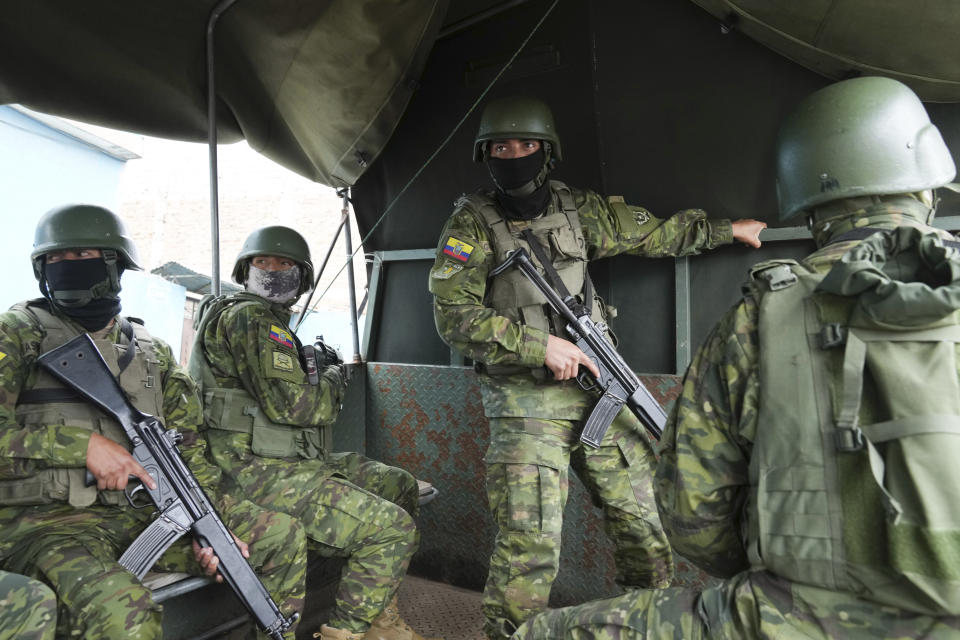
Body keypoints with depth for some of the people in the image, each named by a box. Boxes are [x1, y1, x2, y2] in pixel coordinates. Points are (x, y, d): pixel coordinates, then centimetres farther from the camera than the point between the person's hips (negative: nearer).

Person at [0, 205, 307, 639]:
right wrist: (85, 444, -16)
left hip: (143, 508, 5)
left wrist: (211, 524, -2)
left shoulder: (152, 352, 15)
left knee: (283, 537, -6)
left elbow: (187, 449, 11)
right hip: (46, 517, -4)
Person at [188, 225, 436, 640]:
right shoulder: (248, 316, -12)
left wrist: (320, 379, 7)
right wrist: (333, 382, -3)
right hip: (257, 473, -10)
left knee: (401, 488, 14)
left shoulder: (269, 319, 21)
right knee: (394, 528, -18)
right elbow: (289, 403, -22)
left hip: (289, 459, 10)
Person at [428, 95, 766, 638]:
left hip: (601, 390, 5)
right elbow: (454, 315, -11)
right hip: (529, 404, -4)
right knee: (529, 547, -8)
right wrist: (539, 344, -16)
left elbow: (655, 233, 21)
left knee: (644, 527, 13)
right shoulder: (472, 223, -2)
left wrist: (729, 228, 23)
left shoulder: (578, 208, 10)